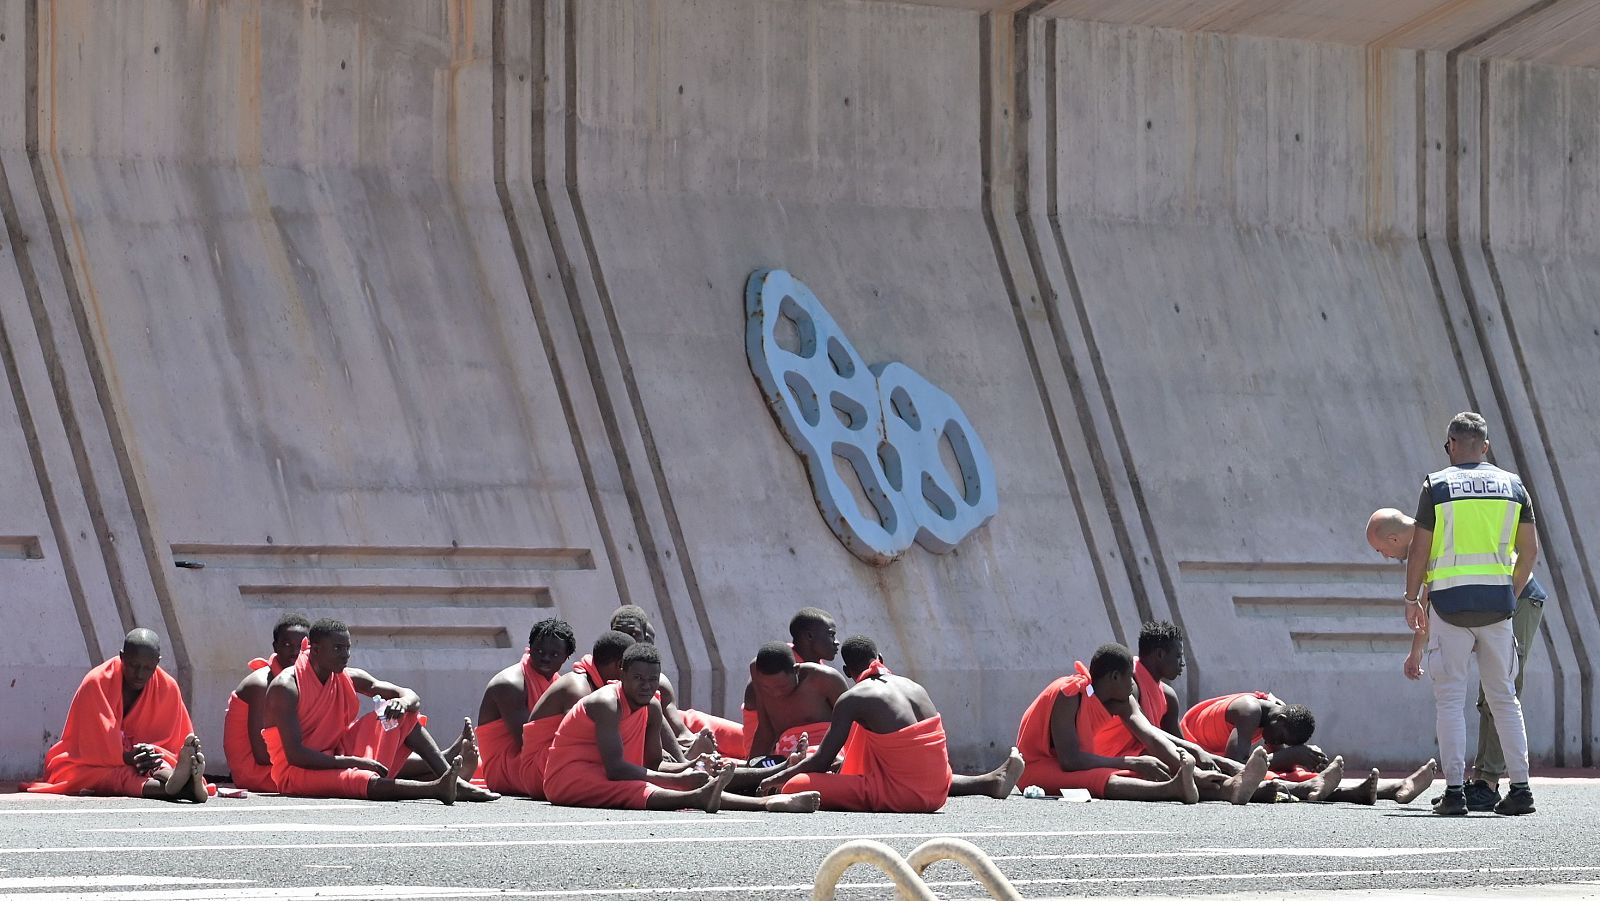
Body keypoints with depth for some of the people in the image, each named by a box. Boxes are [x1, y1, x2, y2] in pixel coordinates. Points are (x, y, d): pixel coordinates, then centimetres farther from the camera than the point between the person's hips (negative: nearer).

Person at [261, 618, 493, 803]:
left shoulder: (349, 679, 4)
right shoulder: (286, 688, -16)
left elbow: (412, 697, 6)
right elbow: (294, 755, -25)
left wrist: (403, 702, -21)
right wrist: (353, 761, -30)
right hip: (296, 773, -8)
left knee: (397, 714, -1)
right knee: (356, 779, -39)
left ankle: (448, 773, -19)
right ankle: (437, 788, -59)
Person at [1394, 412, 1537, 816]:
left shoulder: (1437, 486, -2)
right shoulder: (1512, 486, 7)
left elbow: (1419, 550, -2)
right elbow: (1530, 549, 7)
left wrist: (1411, 599, 9)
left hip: (1449, 601, -3)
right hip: (1497, 602, 3)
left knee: (1450, 698, 1)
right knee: (1504, 698, 10)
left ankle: (1454, 790, -6)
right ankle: (1520, 787, 4)